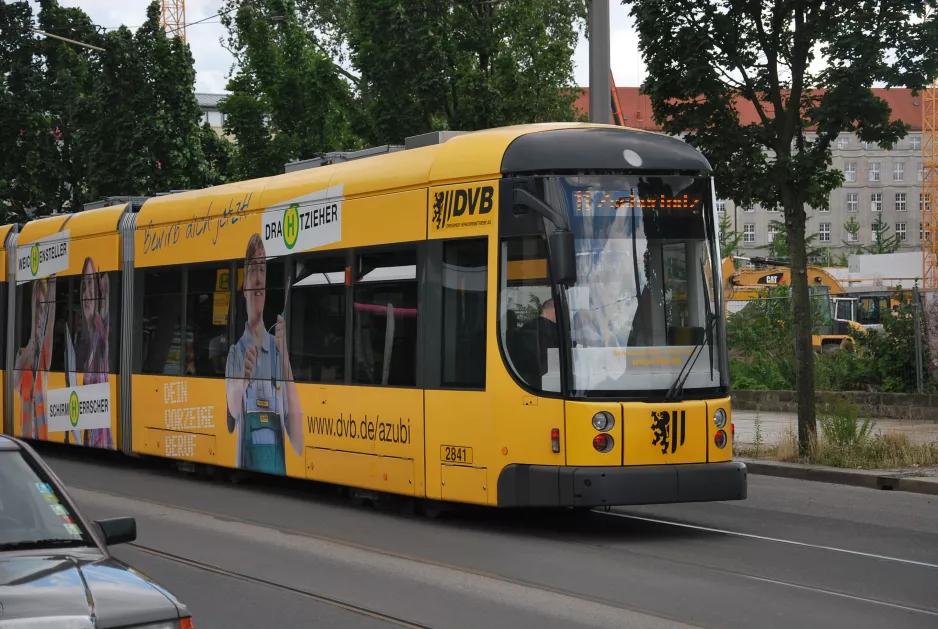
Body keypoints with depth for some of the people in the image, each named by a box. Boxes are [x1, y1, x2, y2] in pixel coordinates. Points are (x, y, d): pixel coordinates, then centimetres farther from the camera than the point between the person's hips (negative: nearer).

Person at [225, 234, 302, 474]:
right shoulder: (236, 352, 2)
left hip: (278, 467, 2)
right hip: (246, 468, -2)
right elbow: (229, 423, -13)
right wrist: (242, 381, -33)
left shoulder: (278, 350, 7)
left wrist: (286, 360, -9)